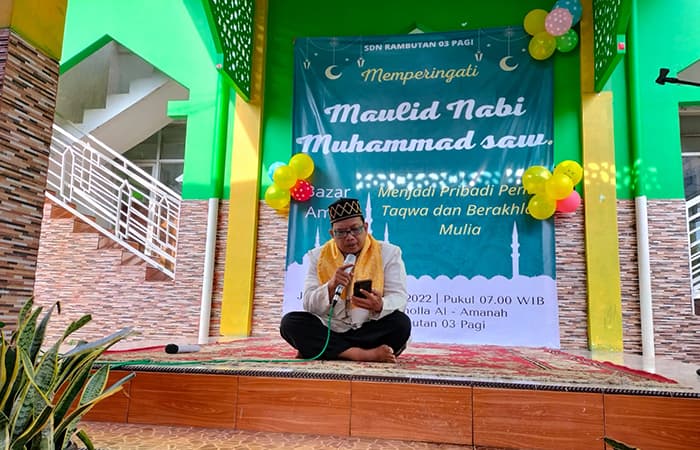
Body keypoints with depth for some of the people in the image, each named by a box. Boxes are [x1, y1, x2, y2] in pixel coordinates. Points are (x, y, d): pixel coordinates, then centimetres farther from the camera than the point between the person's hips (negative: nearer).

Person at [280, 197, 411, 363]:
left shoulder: (389, 253, 2)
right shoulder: (318, 256, 5)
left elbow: (399, 297, -7)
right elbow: (308, 304, -1)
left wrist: (380, 305, -30)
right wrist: (331, 286, -22)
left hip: (369, 331, -1)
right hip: (329, 330, 1)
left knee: (401, 323, -29)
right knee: (289, 322, -21)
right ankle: (364, 354, -29)